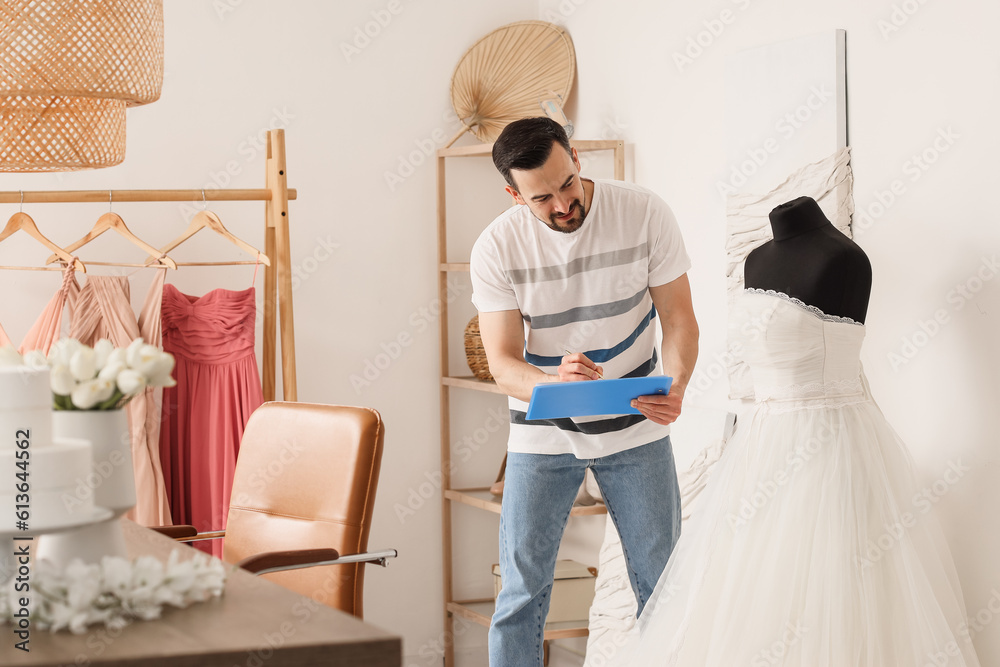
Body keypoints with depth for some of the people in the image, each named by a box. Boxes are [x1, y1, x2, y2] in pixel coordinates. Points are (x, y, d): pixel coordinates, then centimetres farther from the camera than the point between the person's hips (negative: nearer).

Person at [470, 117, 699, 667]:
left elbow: (678, 318, -7)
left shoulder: (644, 213, -13)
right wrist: (555, 383, -38)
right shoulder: (496, 248, -14)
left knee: (661, 584, 6)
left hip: (636, 426, 1)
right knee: (522, 590, -1)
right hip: (542, 435, 0)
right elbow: (503, 362, -14)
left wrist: (675, 387, -29)